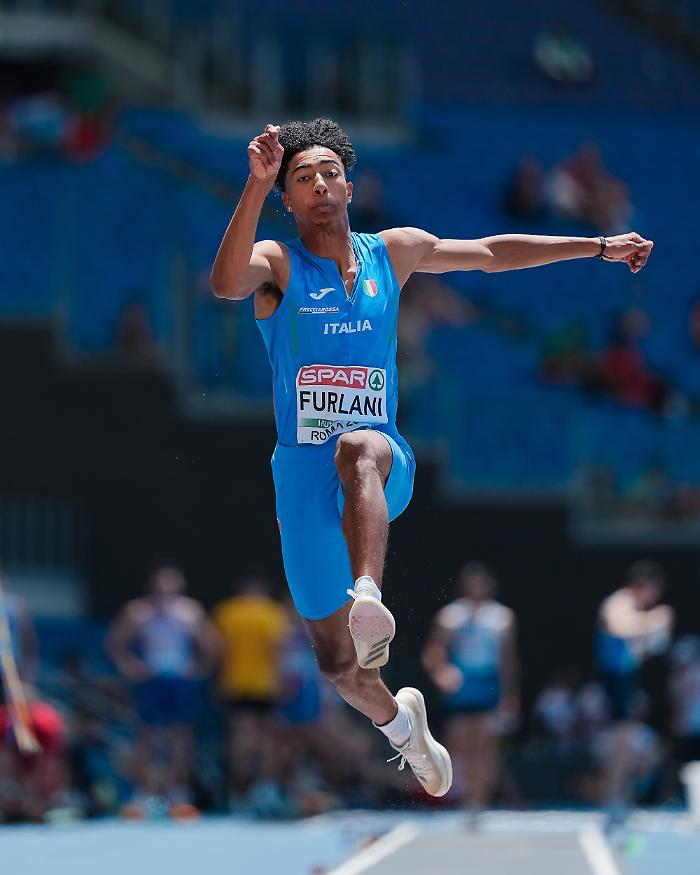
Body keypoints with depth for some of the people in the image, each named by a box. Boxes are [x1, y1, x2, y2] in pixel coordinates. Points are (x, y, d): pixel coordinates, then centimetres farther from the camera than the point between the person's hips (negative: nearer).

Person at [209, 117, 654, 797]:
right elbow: (225, 283, -26)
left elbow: (491, 254, 23)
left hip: (385, 463, 0)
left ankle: (368, 597, -59)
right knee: (338, 666, 6)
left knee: (358, 448, -41)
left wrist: (599, 247, 25)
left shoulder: (395, 251, 10)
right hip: (304, 470, 0)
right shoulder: (276, 263, -2)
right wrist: (257, 184, -36)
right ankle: (398, 721, 40)